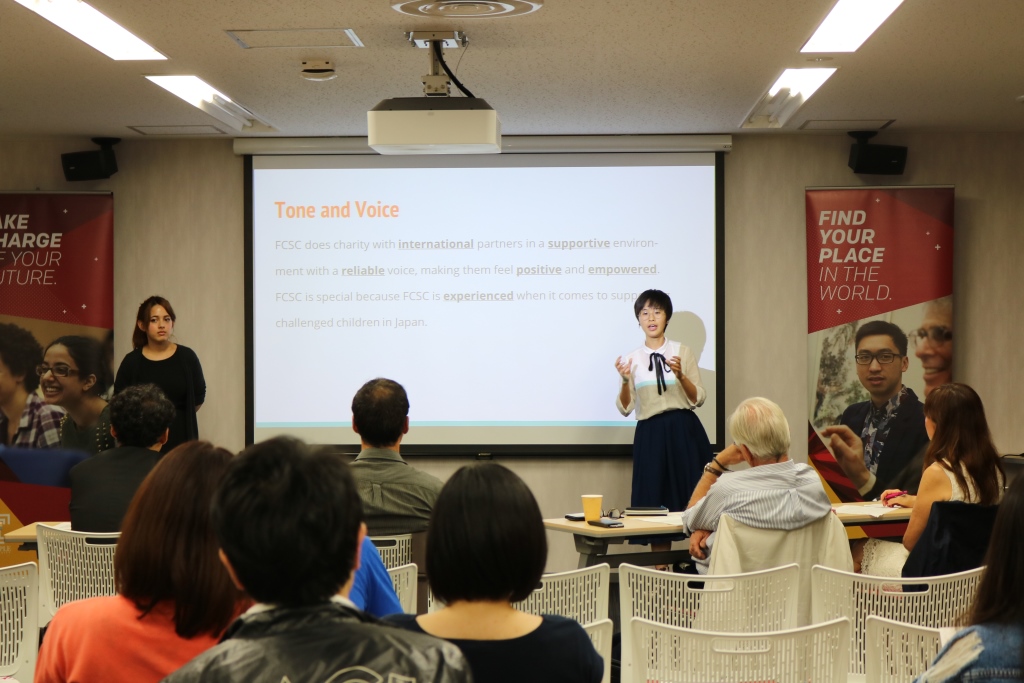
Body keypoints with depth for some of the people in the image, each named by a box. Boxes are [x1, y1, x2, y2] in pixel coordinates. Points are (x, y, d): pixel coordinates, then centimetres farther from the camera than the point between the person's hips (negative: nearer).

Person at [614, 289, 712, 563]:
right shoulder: (632, 360, 8)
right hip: (650, 435, 1)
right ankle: (661, 568, 9)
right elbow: (625, 409, 3)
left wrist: (680, 375, -14)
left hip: (684, 432, -1)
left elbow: (698, 399, 3)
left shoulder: (682, 352, 6)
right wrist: (625, 380, -14)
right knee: (656, 503, 2)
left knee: (693, 499, -3)